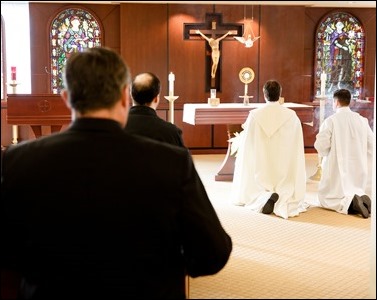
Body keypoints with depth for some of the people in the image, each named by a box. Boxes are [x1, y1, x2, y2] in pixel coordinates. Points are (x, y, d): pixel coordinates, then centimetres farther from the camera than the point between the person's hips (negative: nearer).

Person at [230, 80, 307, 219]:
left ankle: (264, 198, -17)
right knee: (288, 192, 20)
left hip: (260, 172, 0)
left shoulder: (254, 115, -7)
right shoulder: (292, 116, -5)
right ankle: (284, 201, -18)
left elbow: (246, 144, 0)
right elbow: (297, 148, 1)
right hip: (285, 174, 0)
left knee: (251, 196, 19)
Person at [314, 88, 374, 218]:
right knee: (356, 191, 25)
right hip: (359, 168, 4)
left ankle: (348, 202, -21)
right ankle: (361, 197, -12)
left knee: (325, 198, 9)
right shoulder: (362, 120, 1)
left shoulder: (330, 121, -12)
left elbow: (321, 146, -16)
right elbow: (371, 144, 3)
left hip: (338, 167, -4)